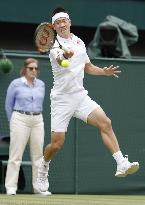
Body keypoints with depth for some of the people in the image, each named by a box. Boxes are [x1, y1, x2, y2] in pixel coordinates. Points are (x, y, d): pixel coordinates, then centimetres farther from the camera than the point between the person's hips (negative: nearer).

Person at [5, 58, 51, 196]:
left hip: (37, 121, 4)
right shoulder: (15, 84, -2)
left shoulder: (41, 85, 10)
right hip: (20, 120, -4)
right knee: (16, 154, -7)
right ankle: (11, 187, -5)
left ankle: (38, 187, 10)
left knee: (38, 155, 5)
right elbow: (8, 105, 5)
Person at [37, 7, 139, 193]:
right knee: (57, 143, -5)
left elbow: (88, 67, 25)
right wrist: (65, 55, -57)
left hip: (80, 96, 5)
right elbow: (61, 61, -34)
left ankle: (122, 165, -23)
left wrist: (104, 71, 7)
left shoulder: (79, 42, 11)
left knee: (105, 123, -18)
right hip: (61, 99, -5)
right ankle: (43, 167, 26)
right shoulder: (54, 44, -10)